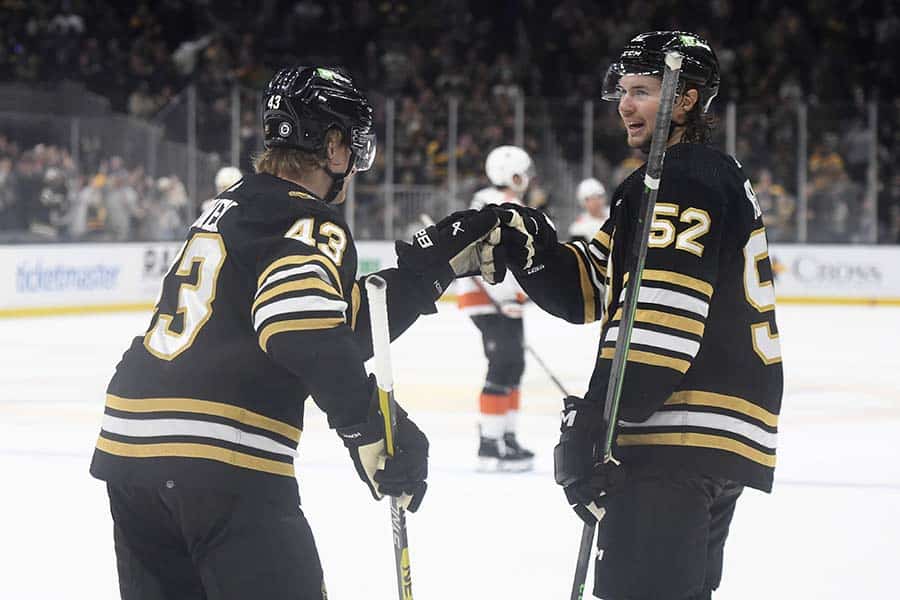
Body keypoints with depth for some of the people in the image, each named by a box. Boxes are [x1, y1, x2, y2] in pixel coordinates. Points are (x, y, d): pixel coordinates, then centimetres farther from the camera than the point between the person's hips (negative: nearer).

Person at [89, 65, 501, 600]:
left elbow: (340, 326, 20)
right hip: (223, 457, -9)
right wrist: (371, 426, -22)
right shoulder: (311, 224, -5)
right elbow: (303, 334, -25)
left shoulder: (235, 206, 22)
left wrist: (432, 262, 20)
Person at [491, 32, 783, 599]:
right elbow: (591, 289, 17)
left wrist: (594, 421, -24)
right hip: (721, 436, 11)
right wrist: (529, 245, -2)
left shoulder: (683, 183, -11)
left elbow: (659, 316, -23)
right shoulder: (713, 176, 23)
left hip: (681, 434, -11)